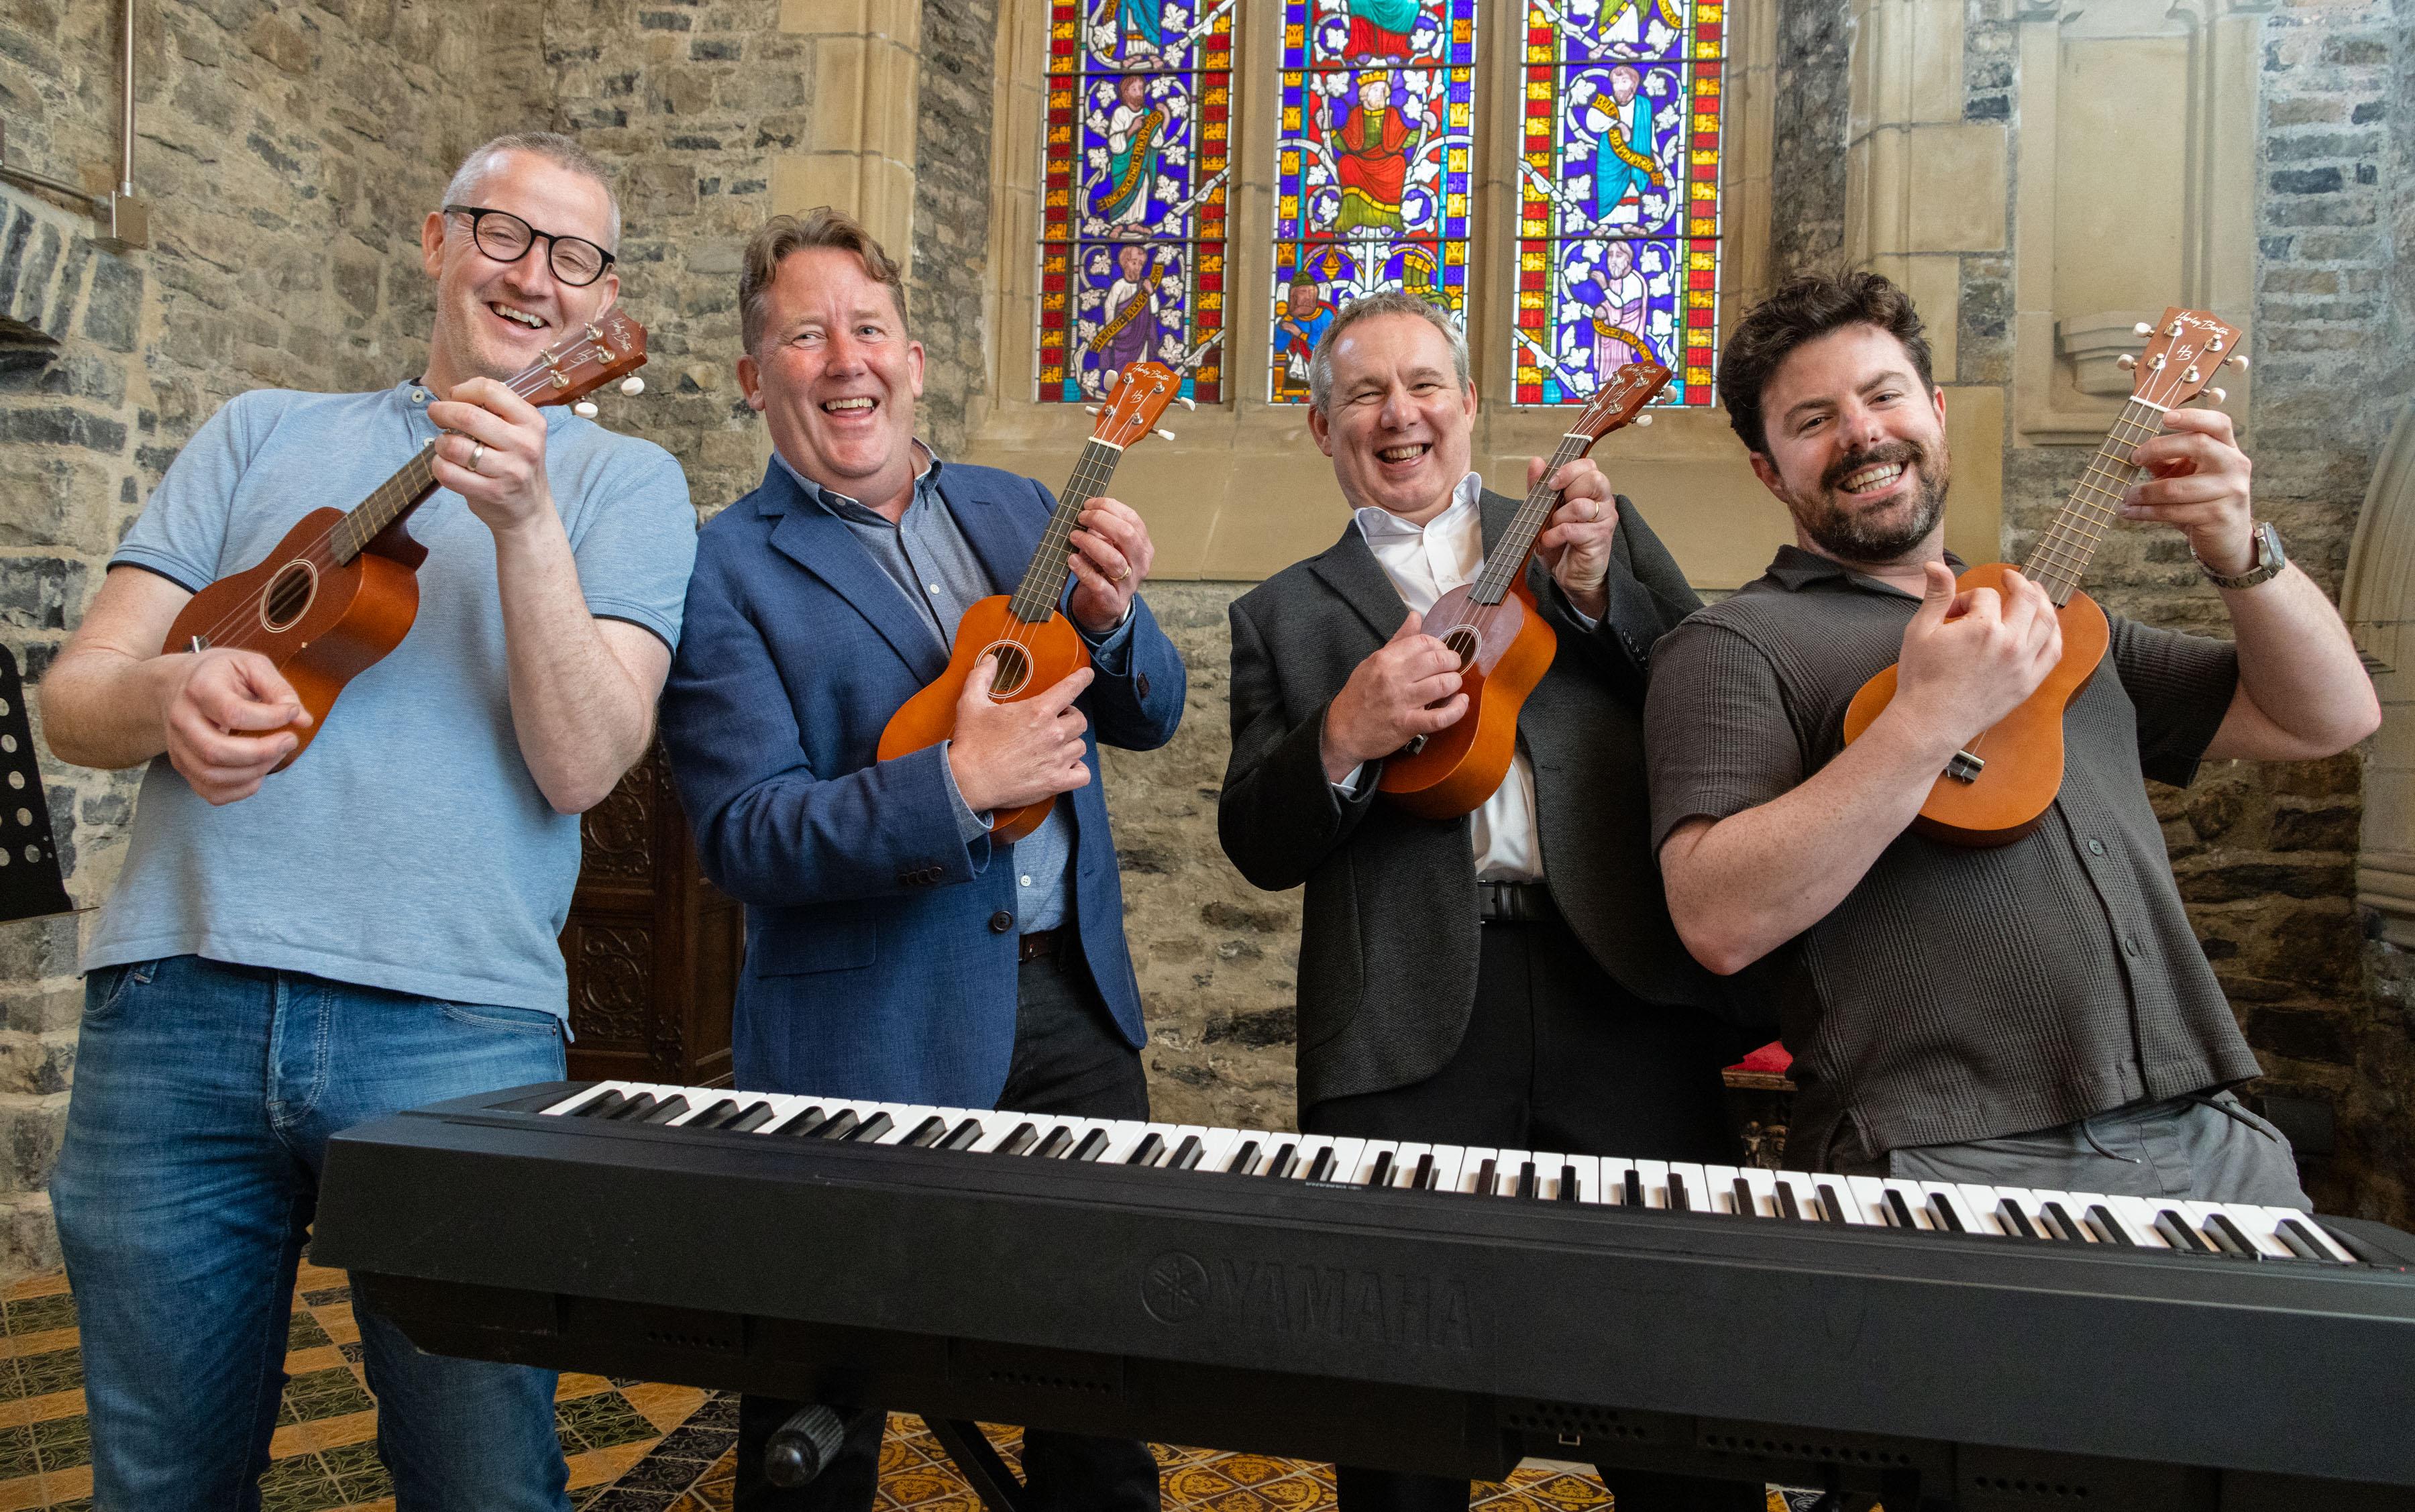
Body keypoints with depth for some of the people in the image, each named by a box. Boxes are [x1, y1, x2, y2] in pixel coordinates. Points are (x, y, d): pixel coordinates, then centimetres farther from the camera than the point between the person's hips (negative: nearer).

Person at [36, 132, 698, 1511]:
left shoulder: (625, 485, 8)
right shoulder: (263, 435, 16)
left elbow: (581, 765, -6)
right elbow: (72, 698, 11)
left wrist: (525, 521, -16)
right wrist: (168, 696, -12)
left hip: (456, 1023, -2)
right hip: (179, 999, 3)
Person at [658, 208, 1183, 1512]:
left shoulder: (1015, 509, 10)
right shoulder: (724, 570, -8)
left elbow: (1148, 720, 10)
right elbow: (743, 836, -15)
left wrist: (1110, 616, -11)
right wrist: (954, 785, -27)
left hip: (1071, 997, 5)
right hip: (868, 1039, -4)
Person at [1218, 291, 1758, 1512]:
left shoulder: (1599, 535, 18)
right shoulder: (1284, 614, 16)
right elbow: (1257, 846, 8)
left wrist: (1599, 589, -7)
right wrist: (1343, 738, -11)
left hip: (1622, 993, 0)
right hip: (1407, 1032, 0)